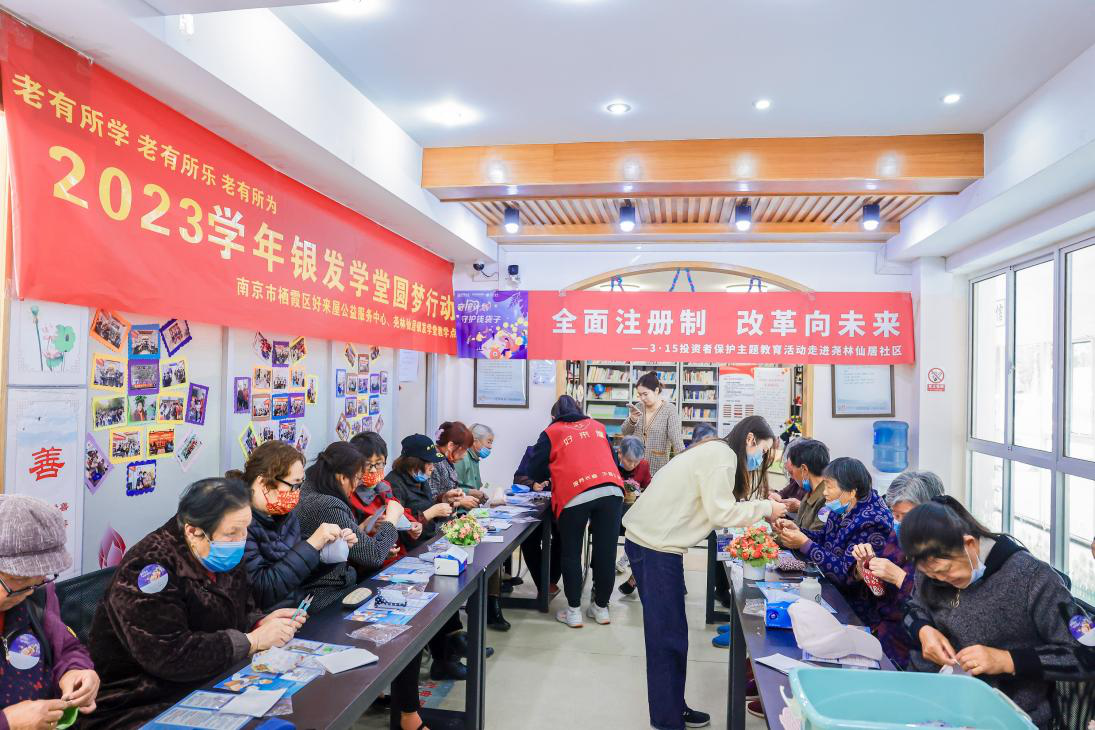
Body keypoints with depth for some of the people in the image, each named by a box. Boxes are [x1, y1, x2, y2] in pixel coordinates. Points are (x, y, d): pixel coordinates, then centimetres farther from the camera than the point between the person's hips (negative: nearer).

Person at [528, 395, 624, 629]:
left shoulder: (551, 432, 16)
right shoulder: (598, 426, 26)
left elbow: (534, 471, 17)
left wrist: (554, 473, 36)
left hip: (575, 495, -3)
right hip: (611, 490, 3)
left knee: (571, 553, 12)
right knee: (606, 551, 11)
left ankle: (573, 611, 16)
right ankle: (601, 608, 23)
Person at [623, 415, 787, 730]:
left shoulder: (717, 452, 17)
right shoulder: (722, 455, -13)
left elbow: (717, 506, 14)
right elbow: (720, 513, -16)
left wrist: (764, 507, 9)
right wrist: (765, 508, -4)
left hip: (651, 540, 10)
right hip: (655, 545, -10)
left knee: (669, 633, 17)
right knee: (668, 636, -1)